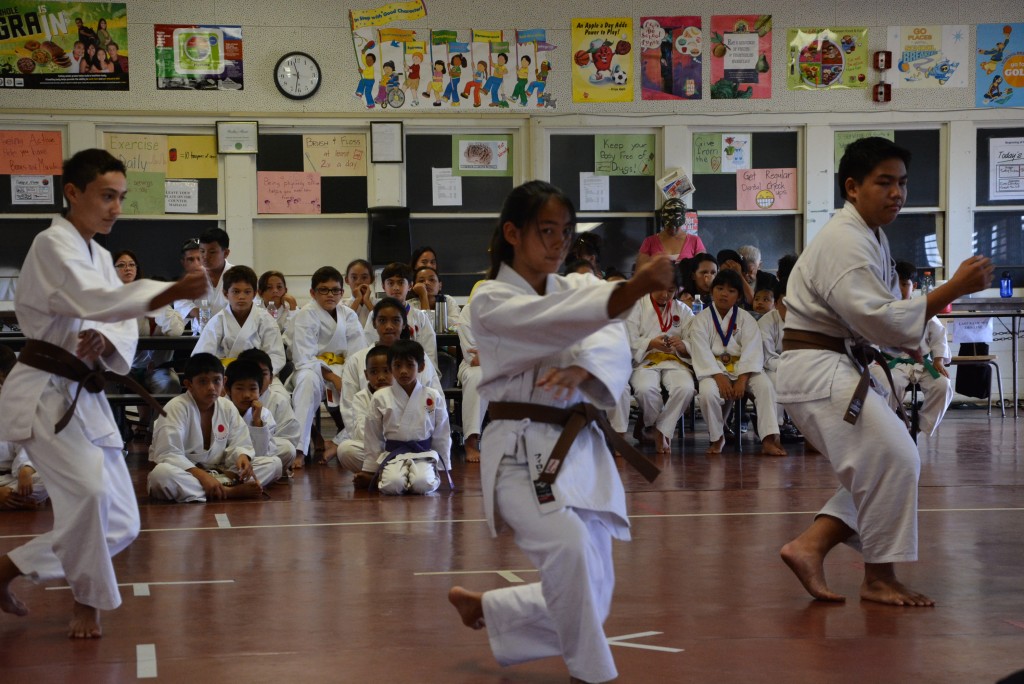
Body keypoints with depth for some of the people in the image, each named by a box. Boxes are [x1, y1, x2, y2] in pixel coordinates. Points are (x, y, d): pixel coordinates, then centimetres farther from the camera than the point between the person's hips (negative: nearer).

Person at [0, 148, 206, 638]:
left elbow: (124, 323, 10)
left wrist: (106, 341, -15)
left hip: (83, 396, 9)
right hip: (44, 392, -9)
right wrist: (172, 292, -44)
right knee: (90, 490, -29)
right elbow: (96, 300, -30)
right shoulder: (53, 245, -11)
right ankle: (87, 602, -6)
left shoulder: (99, 256, 16)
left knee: (119, 524, 6)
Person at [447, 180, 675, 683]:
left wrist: (581, 367, -28)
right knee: (569, 548, -33)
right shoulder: (490, 302, -6)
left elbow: (613, 345, -5)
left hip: (579, 449, 7)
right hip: (522, 450, -7)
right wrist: (632, 289, -41)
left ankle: (483, 607, 33)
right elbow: (552, 321, -27)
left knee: (586, 598, 8)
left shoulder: (568, 293, 14)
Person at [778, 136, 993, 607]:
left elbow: (877, 315, 20)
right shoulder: (843, 243, -18)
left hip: (836, 368, 11)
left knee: (885, 465, 8)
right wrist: (954, 289, -22)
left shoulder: (871, 237, 16)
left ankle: (809, 547, 5)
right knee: (892, 460, -15)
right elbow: (882, 321, -24)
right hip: (817, 371, -11)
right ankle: (879, 579, -1)